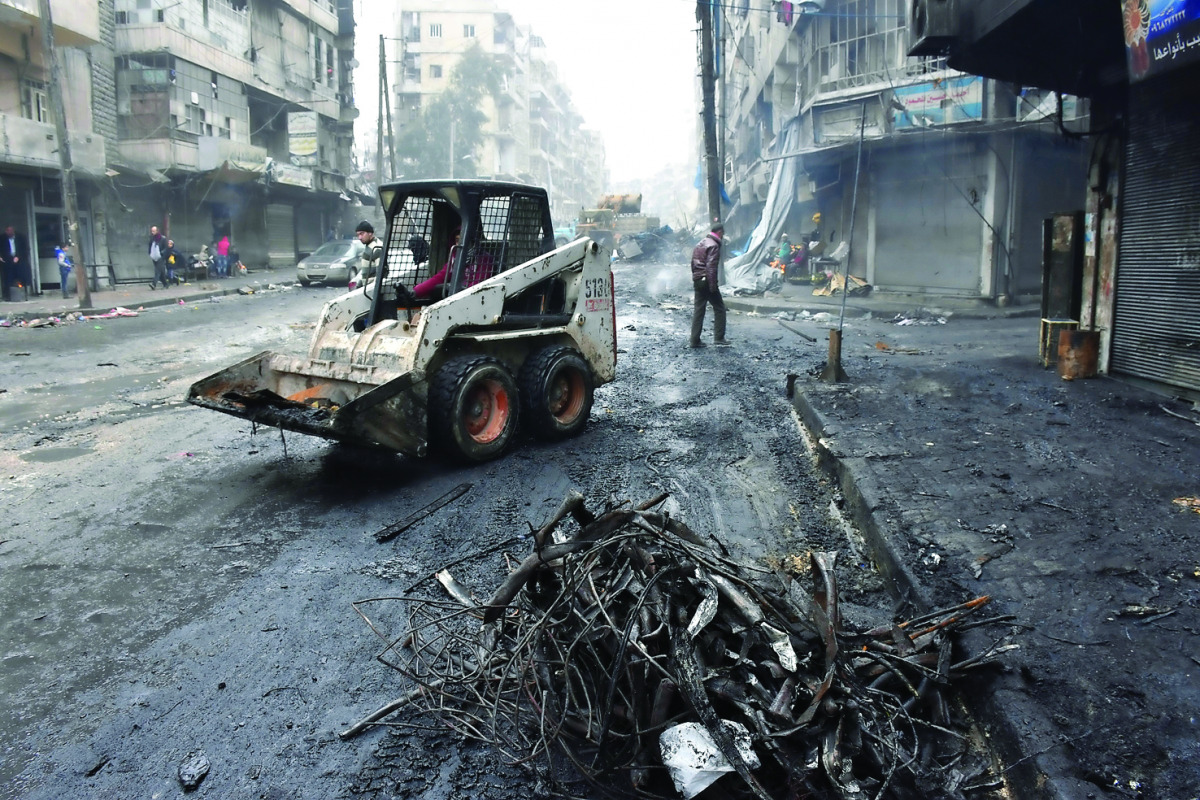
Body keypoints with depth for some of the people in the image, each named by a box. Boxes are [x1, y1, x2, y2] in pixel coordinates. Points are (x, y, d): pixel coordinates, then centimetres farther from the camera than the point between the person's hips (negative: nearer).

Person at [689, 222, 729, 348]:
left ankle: (695, 340, 6)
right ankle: (719, 337, 1)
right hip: (707, 281, -8)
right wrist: (713, 286, -19)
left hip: (697, 281, 8)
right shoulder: (714, 245, -12)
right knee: (719, 308, 4)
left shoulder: (700, 243, 16)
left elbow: (693, 263, 19)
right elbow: (711, 267, -19)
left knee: (698, 310, 8)